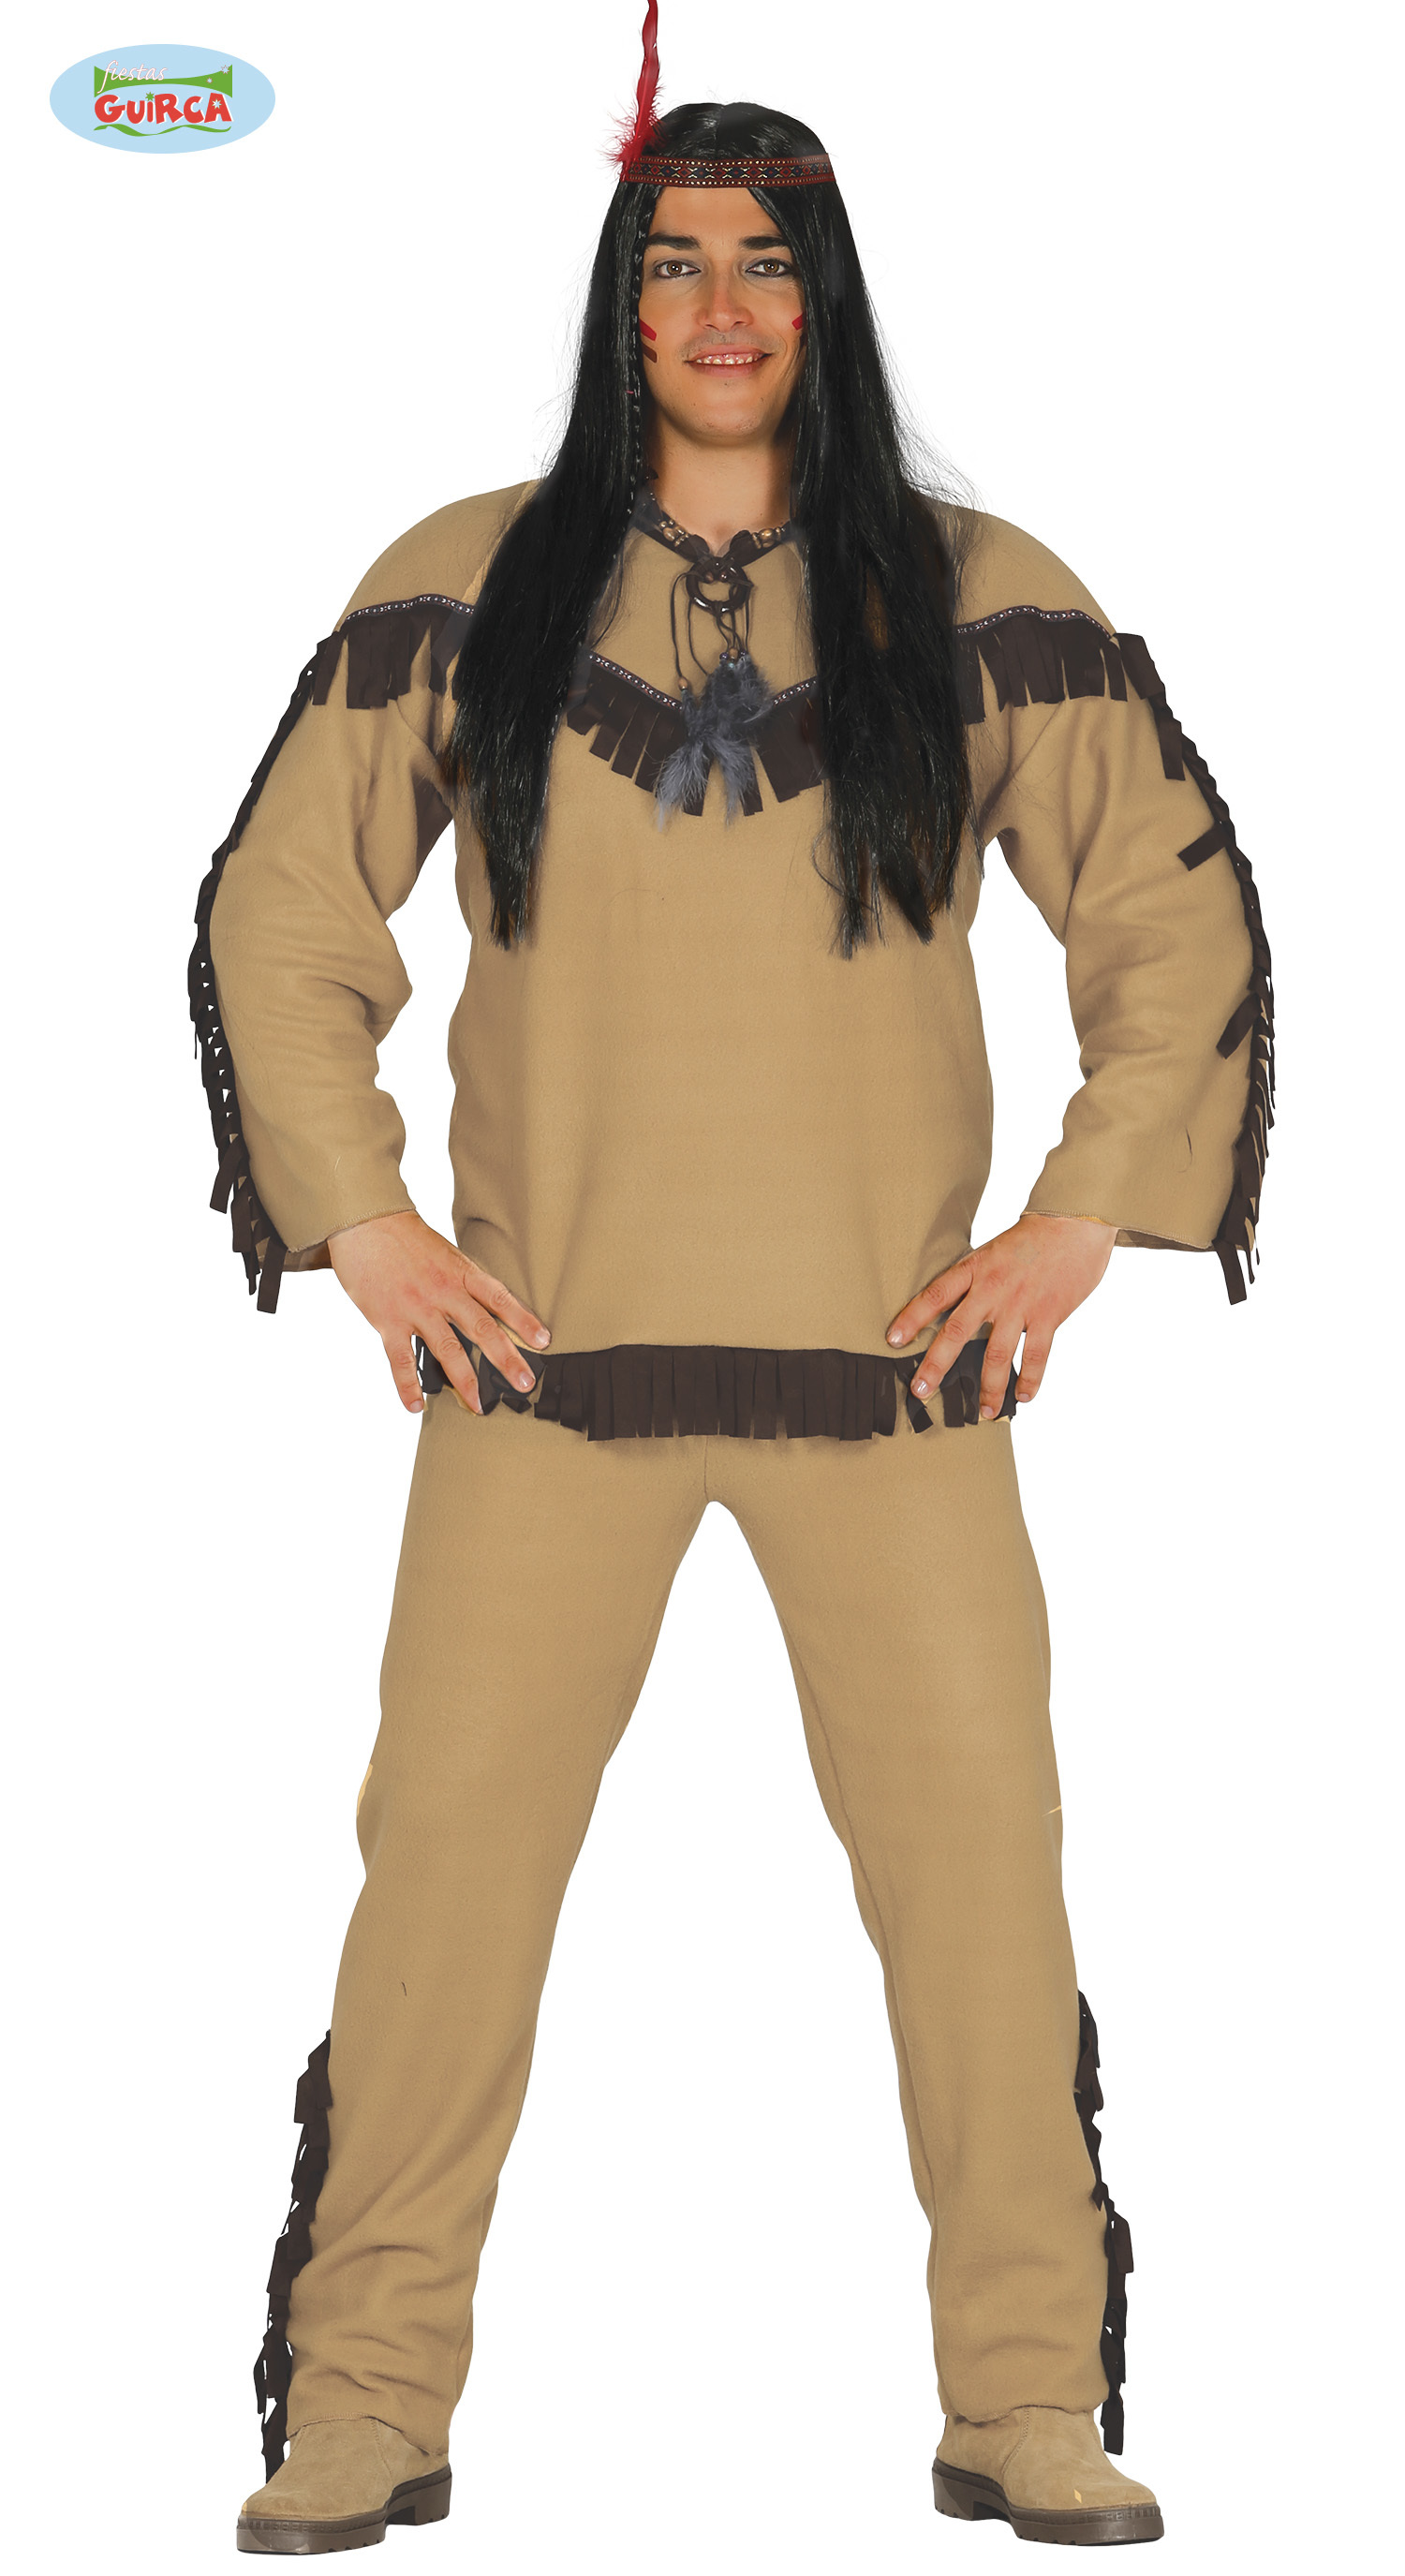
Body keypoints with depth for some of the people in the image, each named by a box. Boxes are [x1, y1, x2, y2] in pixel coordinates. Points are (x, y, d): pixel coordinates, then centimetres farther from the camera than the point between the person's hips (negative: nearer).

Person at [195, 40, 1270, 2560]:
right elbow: (275, 915, 11)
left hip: (890, 1358, 0)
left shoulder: (975, 603, 6)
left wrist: (1081, 1216, 2)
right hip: (545, 1358, 0)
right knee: (445, 1858, -4)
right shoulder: (468, 590, 6)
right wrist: (363, 1221, 2)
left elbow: (1182, 911, 10)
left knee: (979, 1863, -3)